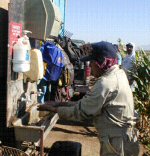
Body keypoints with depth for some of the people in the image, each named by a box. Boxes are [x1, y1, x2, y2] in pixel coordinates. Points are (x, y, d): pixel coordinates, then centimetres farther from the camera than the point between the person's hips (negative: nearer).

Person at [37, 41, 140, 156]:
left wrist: (54, 109, -8)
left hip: (115, 143, -8)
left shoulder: (106, 83, -25)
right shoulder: (118, 73, 5)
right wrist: (61, 104, 4)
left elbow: (82, 111, -19)